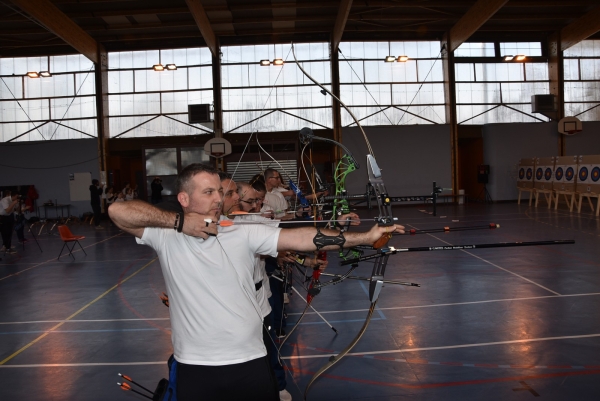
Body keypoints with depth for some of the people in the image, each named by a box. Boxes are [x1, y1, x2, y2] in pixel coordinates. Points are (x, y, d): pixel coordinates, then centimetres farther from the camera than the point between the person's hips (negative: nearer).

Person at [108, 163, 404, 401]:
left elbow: (301, 238, -8)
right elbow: (117, 211, -14)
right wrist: (178, 221, -18)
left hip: (251, 362, 1)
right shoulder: (166, 236, -4)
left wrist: (365, 237, -15)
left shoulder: (243, 233, -2)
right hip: (195, 368, -1)